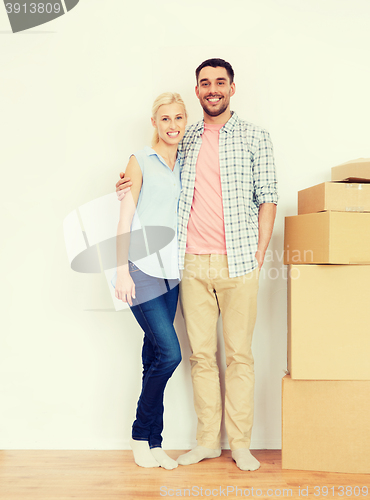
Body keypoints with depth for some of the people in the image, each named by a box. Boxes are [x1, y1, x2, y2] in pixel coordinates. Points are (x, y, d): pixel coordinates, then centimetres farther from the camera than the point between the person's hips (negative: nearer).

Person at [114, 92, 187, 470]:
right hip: (142, 268, -5)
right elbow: (125, 217, -5)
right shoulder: (140, 162, -1)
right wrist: (122, 270, -11)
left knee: (154, 357, 7)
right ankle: (141, 436, 8)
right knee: (169, 352, -12)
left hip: (170, 269, 5)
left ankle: (152, 442, 16)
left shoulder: (184, 165, 15)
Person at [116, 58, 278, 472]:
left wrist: (259, 254, -5)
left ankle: (240, 443, 15)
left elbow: (267, 198, 2)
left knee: (238, 353, 3)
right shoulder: (186, 139, 14)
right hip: (193, 262, 3)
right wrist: (134, 185, 6)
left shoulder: (254, 137, 5)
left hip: (237, 262, -3)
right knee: (201, 353, 7)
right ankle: (208, 440, 19)